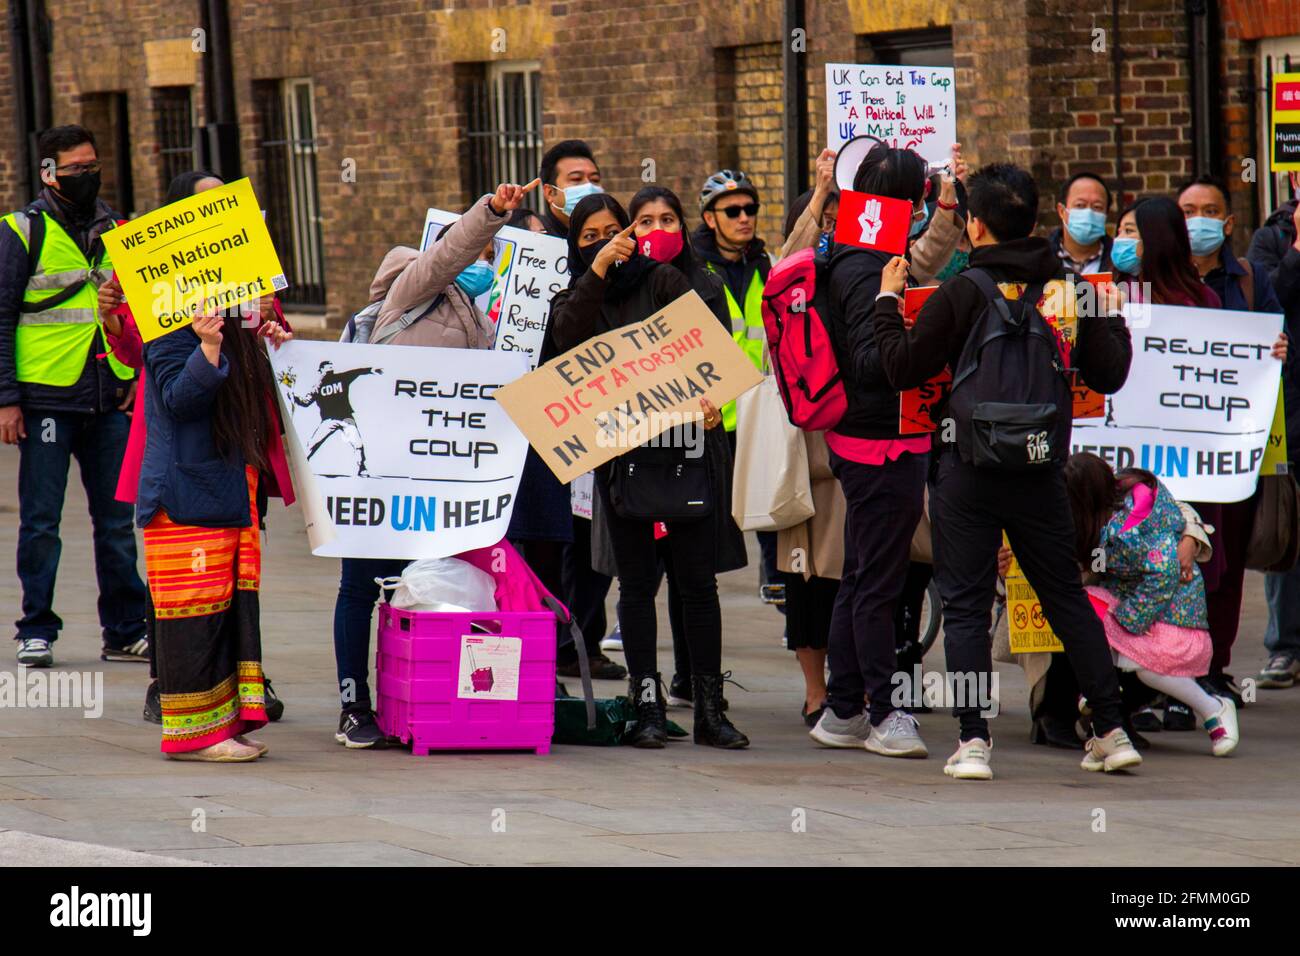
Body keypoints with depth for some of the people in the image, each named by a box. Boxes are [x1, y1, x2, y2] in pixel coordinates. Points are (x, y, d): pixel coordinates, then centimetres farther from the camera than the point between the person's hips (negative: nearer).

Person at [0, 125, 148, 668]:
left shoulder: (116, 232, 13)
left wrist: (139, 376, 8)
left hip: (108, 400, 4)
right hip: (45, 399, -4)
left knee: (117, 520, 6)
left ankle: (126, 632, 13)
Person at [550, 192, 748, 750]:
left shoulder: (662, 281, 7)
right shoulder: (574, 299, 12)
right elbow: (567, 338, -10)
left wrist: (708, 397, -21)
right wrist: (597, 271, -14)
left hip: (684, 441, -1)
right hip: (620, 449, 1)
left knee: (697, 578, -1)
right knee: (637, 582, 3)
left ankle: (709, 709, 2)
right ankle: (647, 708, 6)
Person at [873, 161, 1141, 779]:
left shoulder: (962, 293, -10)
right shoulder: (1067, 289, 1)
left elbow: (901, 368, -7)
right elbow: (1108, 376, 7)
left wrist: (888, 302, 6)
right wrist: (1112, 318, 24)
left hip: (969, 471, -4)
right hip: (1042, 471, 4)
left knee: (966, 605, 3)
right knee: (1068, 596, 13)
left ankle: (973, 740, -4)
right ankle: (1111, 732, 13)